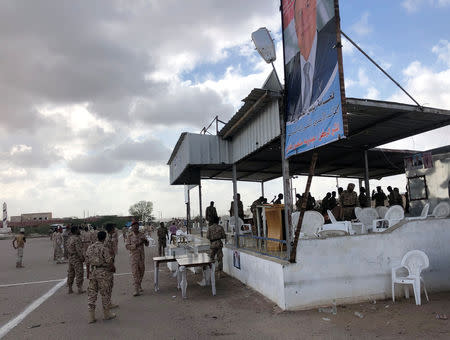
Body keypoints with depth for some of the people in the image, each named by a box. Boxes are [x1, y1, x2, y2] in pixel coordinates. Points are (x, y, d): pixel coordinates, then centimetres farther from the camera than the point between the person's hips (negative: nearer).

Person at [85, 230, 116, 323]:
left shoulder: (90, 248, 5)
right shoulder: (104, 248, -16)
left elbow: (87, 262, 9)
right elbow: (109, 261, -18)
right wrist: (113, 268, -1)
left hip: (93, 271, 6)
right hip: (103, 272, -6)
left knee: (92, 292, 11)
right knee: (105, 293, 7)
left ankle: (91, 316, 13)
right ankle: (107, 314, 18)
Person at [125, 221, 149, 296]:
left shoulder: (142, 234, 3)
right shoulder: (130, 236, -6)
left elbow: (147, 244, 5)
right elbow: (127, 246, -12)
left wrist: (145, 241, -17)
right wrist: (136, 245, -25)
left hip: (142, 255, 4)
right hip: (133, 255, -4)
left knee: (141, 271, 15)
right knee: (135, 272, -6)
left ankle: (139, 285, 35)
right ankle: (136, 290, -3)